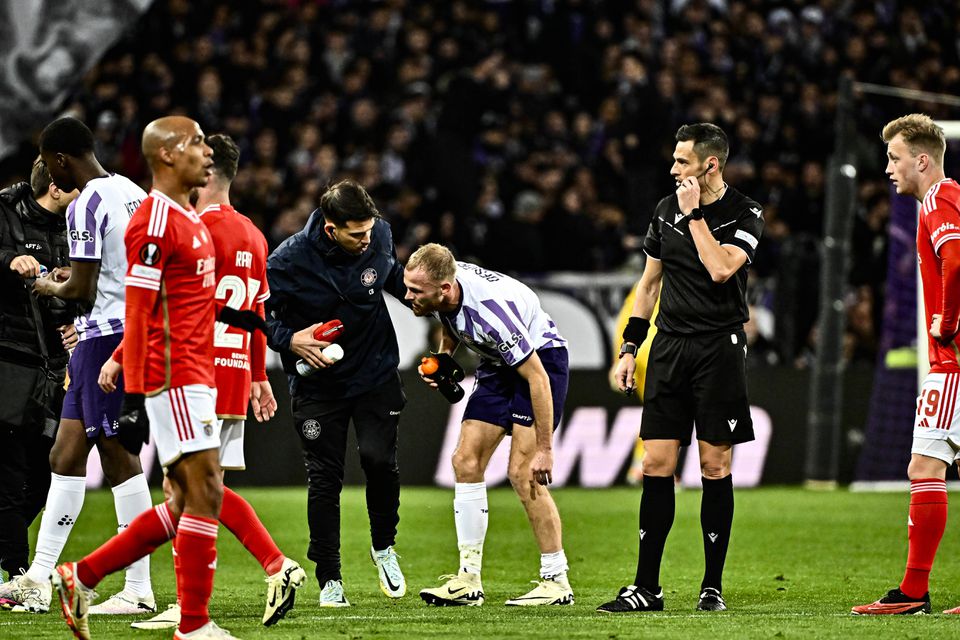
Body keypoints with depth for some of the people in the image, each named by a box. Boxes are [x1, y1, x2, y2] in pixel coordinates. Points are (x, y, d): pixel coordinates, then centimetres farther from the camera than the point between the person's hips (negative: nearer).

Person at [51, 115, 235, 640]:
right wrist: (134, 398, -18)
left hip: (193, 381, 10)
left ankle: (82, 577, 16)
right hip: (174, 380, -10)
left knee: (186, 505, 10)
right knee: (204, 492, -8)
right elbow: (137, 316, -16)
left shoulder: (189, 220, 18)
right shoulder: (155, 220, -13)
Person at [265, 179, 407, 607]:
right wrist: (289, 340, -25)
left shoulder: (379, 236, -10)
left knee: (379, 458, -15)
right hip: (318, 383, -2)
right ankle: (329, 579, 12)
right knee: (323, 478, -2)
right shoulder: (290, 260, -21)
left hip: (375, 374, 2)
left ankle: (383, 546, 11)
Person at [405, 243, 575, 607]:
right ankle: (469, 581, 1)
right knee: (466, 461, -2)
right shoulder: (443, 293, -14)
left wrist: (544, 449, -27)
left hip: (542, 357, -8)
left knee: (522, 472, -16)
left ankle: (557, 581, -5)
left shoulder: (489, 309, -36)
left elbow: (538, 378, -30)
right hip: (499, 365, 8)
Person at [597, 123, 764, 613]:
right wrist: (629, 347, 13)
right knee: (656, 466, -1)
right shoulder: (666, 209, 10)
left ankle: (713, 586, 7)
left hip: (719, 348, -4)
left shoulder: (746, 214, -5)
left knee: (715, 467, -2)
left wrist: (695, 213, -14)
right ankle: (646, 587, 2)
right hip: (669, 348, 4)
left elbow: (721, 268, -22)